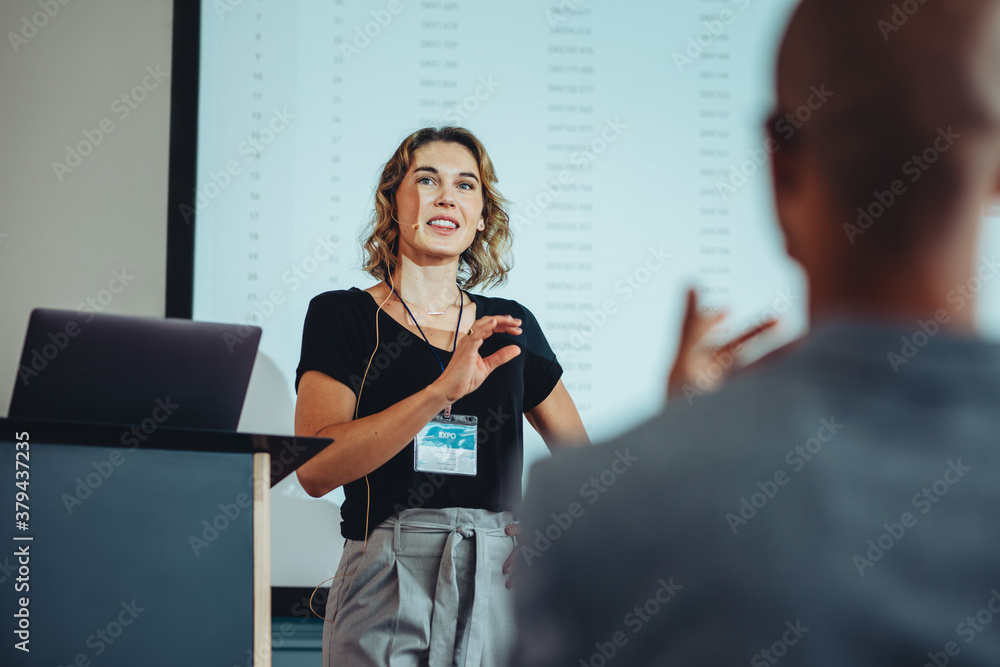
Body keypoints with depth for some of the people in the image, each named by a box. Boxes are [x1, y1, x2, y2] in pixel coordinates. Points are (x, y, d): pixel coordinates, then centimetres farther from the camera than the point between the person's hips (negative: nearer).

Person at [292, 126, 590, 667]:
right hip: (387, 591, -3)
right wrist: (443, 391, -21)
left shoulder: (511, 327, 14)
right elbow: (314, 470, -11)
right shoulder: (340, 316, 4)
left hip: (501, 585, 3)